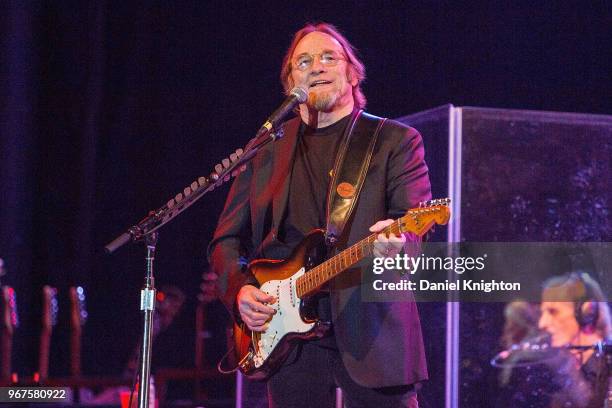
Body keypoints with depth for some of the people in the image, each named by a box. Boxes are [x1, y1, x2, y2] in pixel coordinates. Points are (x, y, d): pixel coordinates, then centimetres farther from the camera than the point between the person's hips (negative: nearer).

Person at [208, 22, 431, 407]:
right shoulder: (266, 149, 15)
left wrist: (397, 241, -30)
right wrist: (240, 289, -3)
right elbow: (226, 240, 16)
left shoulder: (397, 141, 6)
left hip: (372, 331, -3)